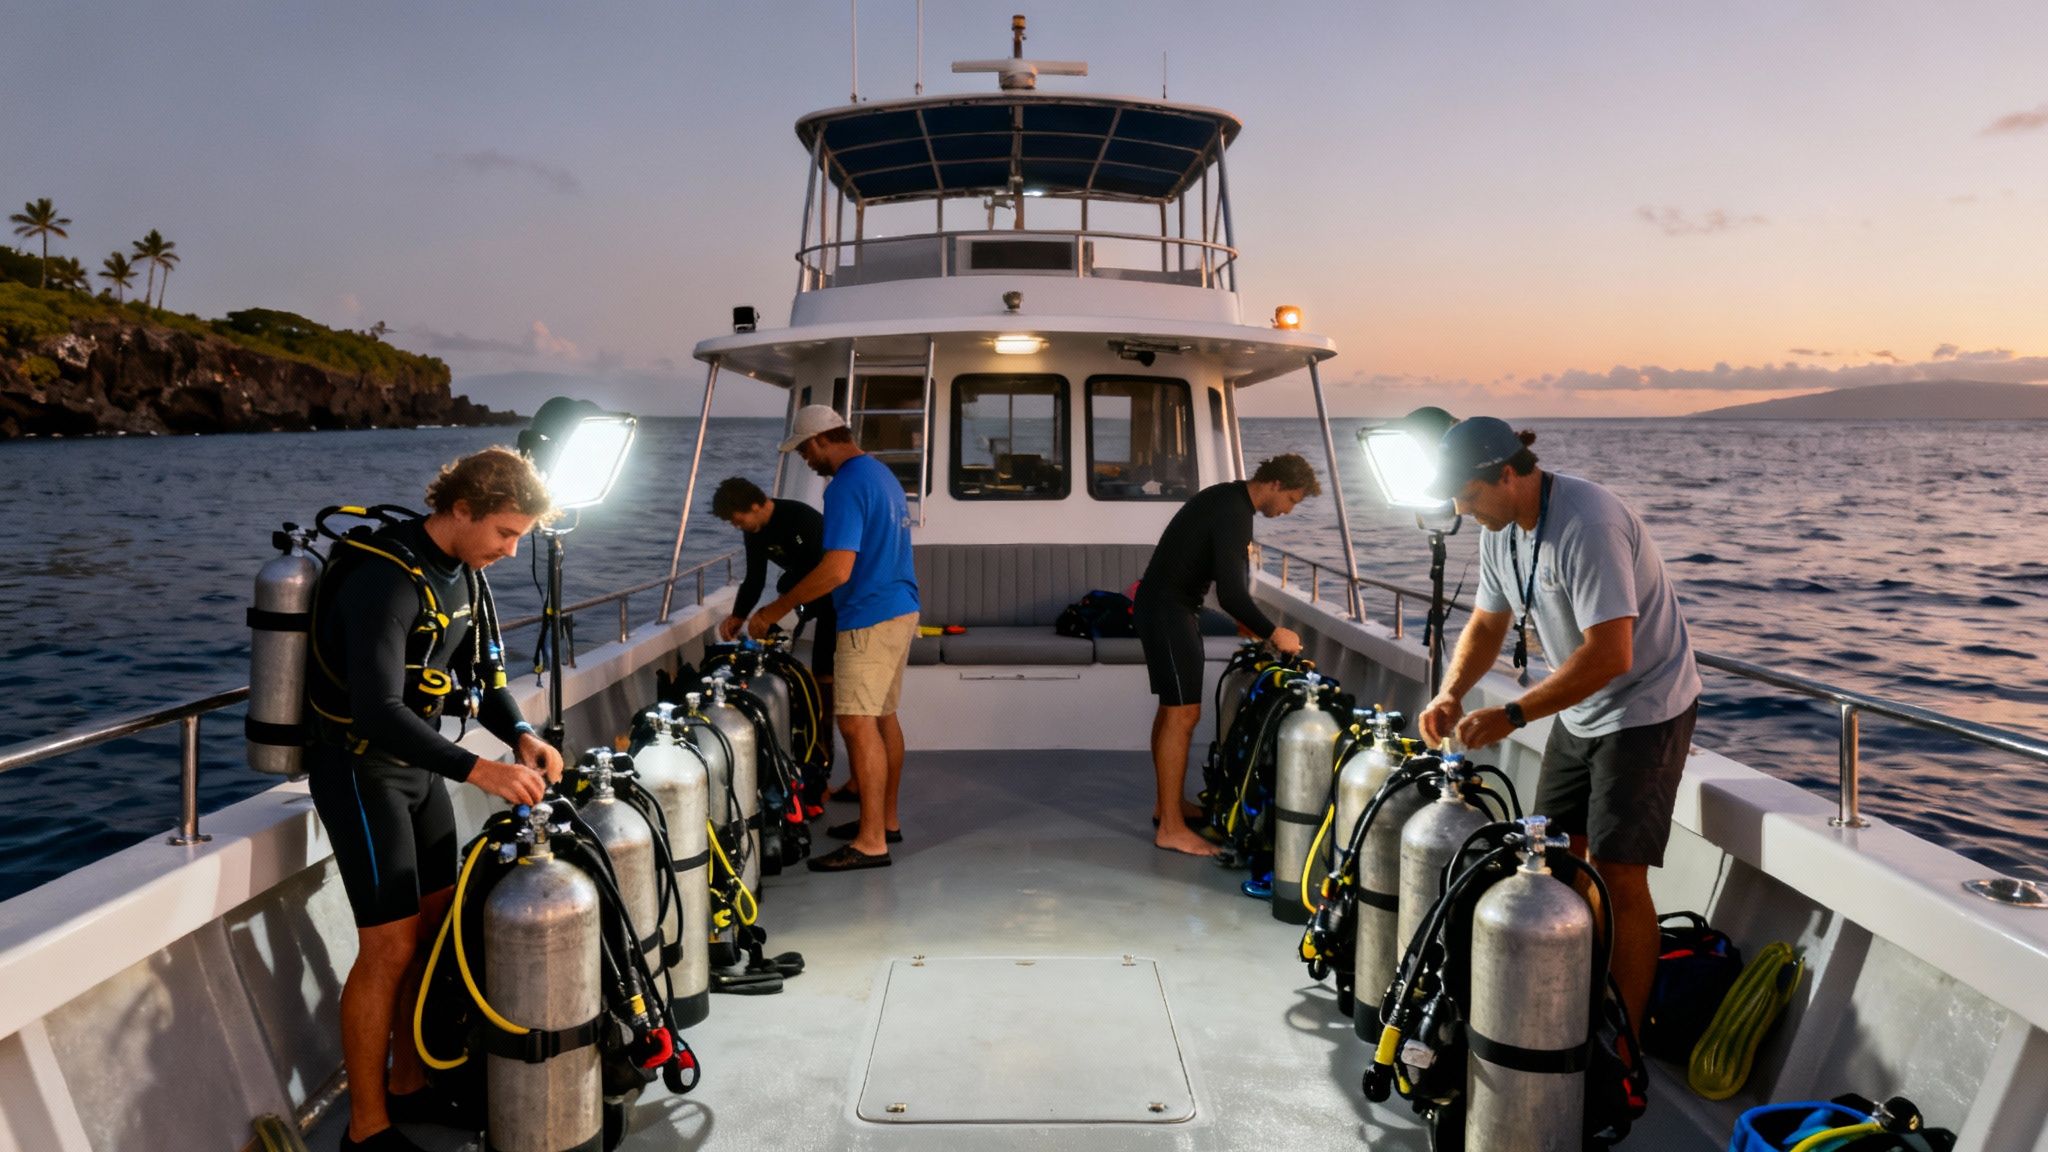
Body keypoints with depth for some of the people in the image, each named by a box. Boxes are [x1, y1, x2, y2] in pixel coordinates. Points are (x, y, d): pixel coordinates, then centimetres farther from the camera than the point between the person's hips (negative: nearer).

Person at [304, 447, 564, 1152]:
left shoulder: (465, 571, 2)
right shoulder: (386, 579, -26)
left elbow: (484, 670, 9)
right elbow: (380, 712, -33)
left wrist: (520, 735, -9)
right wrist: (478, 770, -38)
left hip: (416, 760, 9)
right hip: (361, 769, -9)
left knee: (436, 925, 13)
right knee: (389, 945, -7)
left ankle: (408, 1085, 28)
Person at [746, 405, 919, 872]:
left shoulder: (846, 486, -17)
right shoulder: (882, 473, 15)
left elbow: (837, 570, -25)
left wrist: (774, 611, -18)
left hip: (870, 619, -10)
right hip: (901, 609, 10)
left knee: (858, 724, -9)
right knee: (883, 716, 16)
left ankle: (871, 842, -7)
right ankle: (886, 820, 25)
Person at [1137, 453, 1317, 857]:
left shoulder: (1230, 499, 12)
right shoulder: (1233, 512, -21)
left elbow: (1231, 578, 22)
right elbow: (1231, 592, -25)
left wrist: (1251, 625, 19)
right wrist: (1273, 633, -14)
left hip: (1168, 606, 11)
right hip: (1167, 610, -11)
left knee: (1173, 708, 17)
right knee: (1182, 714, -10)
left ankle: (1167, 802, 28)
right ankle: (1171, 828, -6)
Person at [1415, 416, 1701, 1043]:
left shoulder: (1588, 525, -28)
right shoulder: (1501, 529, 0)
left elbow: (1609, 655, -32)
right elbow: (1487, 623, 11)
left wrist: (1512, 716, -31)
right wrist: (1451, 692, -6)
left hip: (1645, 710, -9)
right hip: (1579, 714, 9)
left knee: (1618, 875, -9)